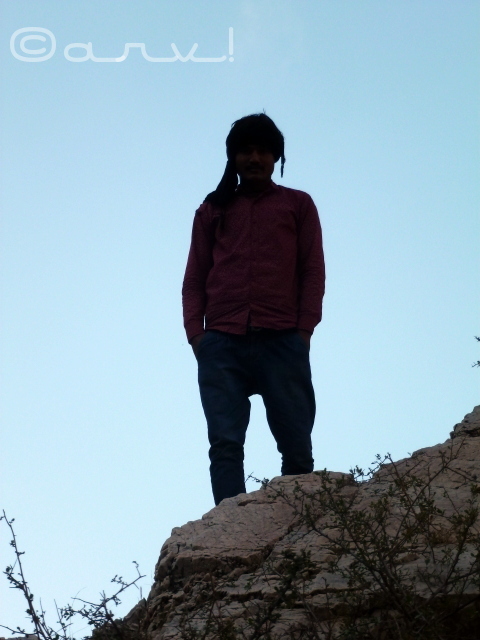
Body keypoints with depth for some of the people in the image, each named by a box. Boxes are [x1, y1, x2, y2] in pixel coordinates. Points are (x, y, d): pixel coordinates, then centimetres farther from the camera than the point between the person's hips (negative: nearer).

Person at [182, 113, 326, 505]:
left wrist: (304, 330, -4)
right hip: (221, 343, 1)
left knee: (296, 446, -7)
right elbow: (194, 279, 17)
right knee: (225, 444, -11)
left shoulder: (298, 204, 20)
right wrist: (195, 333, 1)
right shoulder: (212, 211, 23)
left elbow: (313, 271, 10)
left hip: (282, 341, -1)